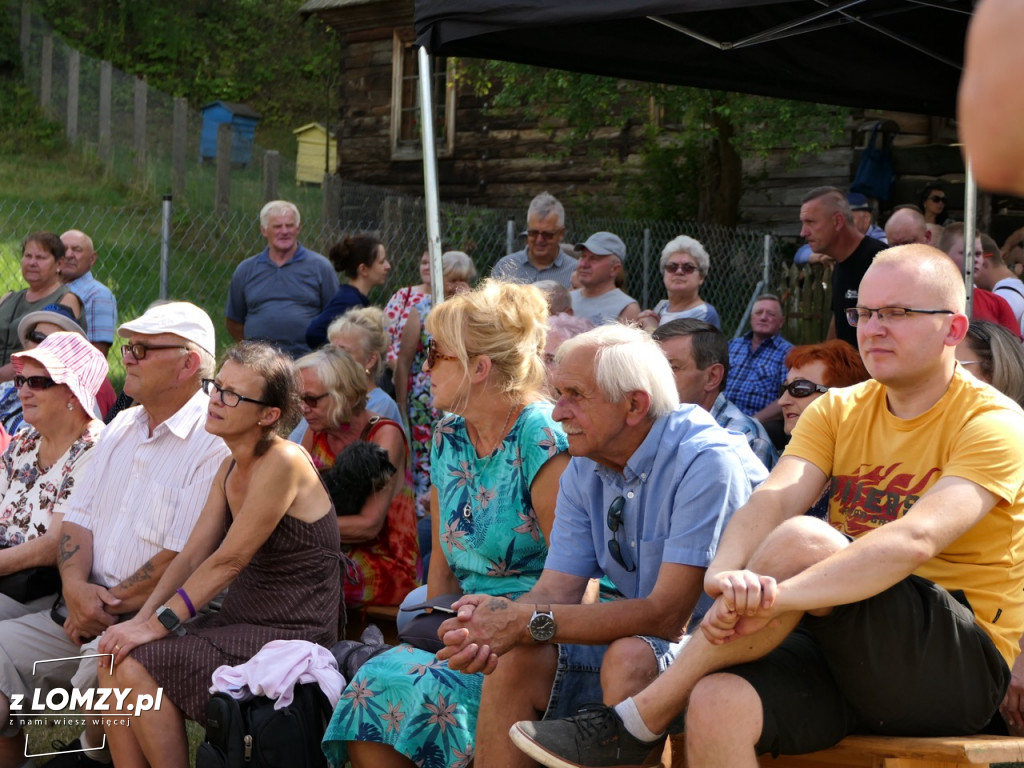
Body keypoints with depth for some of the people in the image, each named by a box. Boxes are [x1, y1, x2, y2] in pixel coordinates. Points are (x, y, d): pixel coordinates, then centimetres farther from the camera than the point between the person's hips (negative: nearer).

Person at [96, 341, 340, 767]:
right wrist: (142, 618, -5)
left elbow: (228, 561, -19)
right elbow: (192, 555, 8)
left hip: (291, 636, -9)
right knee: (115, 658, -6)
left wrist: (159, 624, -17)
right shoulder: (231, 468, 10)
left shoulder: (283, 463, -18)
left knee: (137, 666, -19)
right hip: (240, 623, 9)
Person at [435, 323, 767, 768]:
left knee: (629, 656, -34)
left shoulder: (707, 464, -21)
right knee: (512, 659, -13)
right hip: (636, 639, 7)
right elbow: (557, 590, -3)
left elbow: (667, 616, -26)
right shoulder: (583, 472, 4)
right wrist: (488, 629, -27)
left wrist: (528, 621, -28)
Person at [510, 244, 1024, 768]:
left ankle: (637, 721, -21)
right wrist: (724, 575, -33)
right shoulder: (837, 412, 11)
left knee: (802, 540, -30)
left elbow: (915, 541, -25)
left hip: (961, 666, -5)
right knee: (717, 703, -30)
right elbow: (774, 498, -9)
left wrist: (776, 596, -37)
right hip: (845, 653, 5)